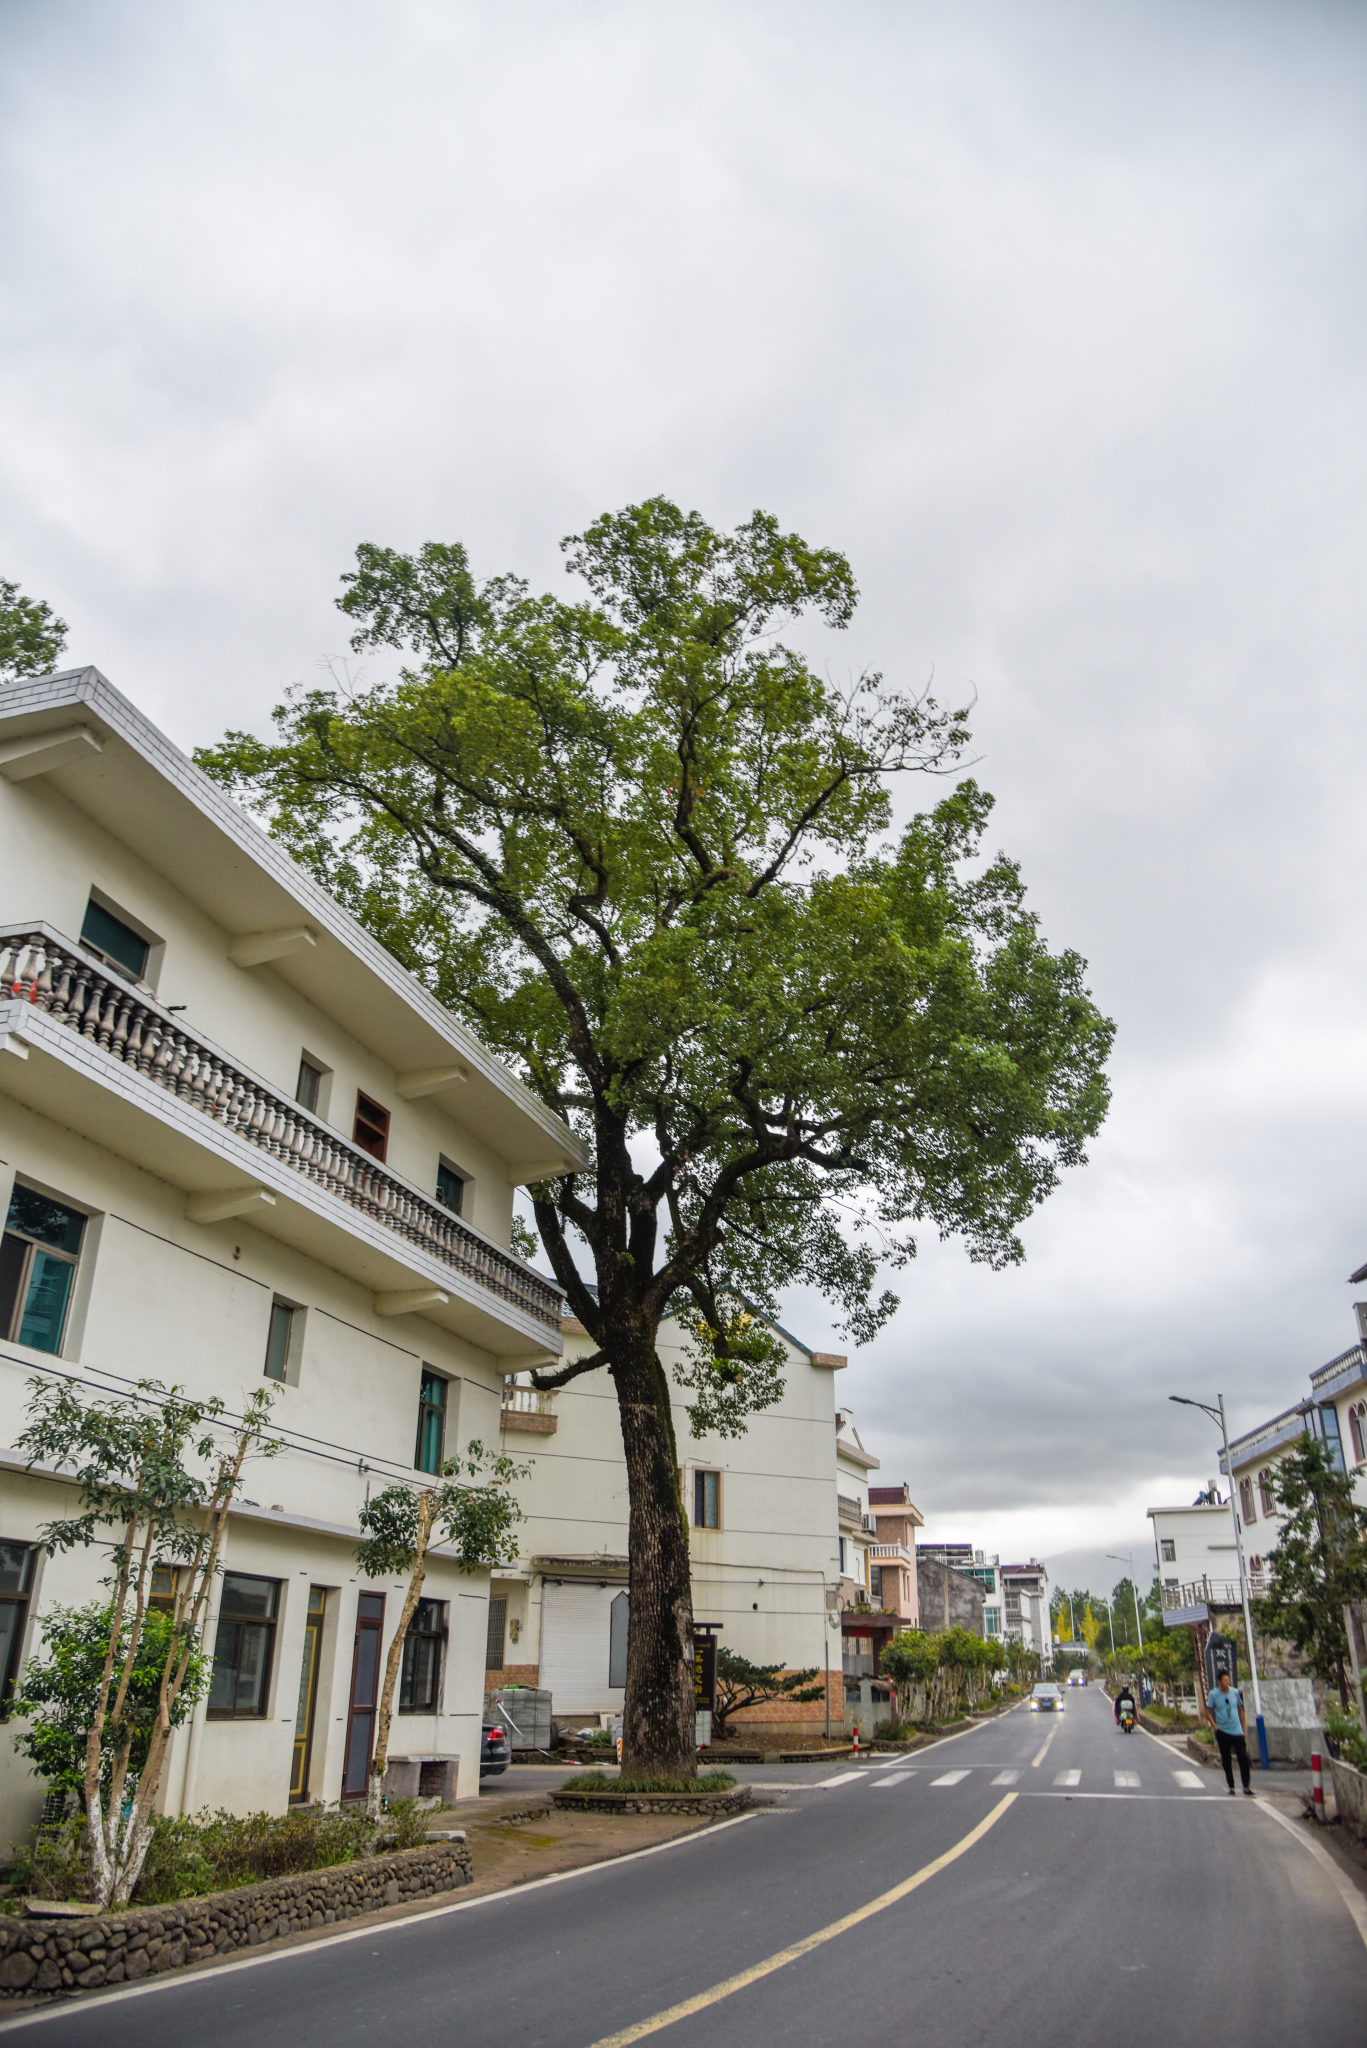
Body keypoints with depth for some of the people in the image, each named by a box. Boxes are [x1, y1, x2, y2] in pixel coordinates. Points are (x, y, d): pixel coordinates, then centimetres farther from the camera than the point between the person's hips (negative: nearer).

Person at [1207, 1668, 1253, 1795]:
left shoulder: (1235, 1692, 2)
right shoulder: (1213, 1695, -6)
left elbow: (1241, 1710, 12)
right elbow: (1208, 1713, -1)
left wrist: (1244, 1729, 9)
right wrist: (1215, 1727, -12)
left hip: (1237, 1732, 2)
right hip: (1223, 1732, -2)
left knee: (1243, 1758, -3)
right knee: (1226, 1761, 4)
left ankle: (1246, 1787, 9)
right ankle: (1231, 1788, 15)